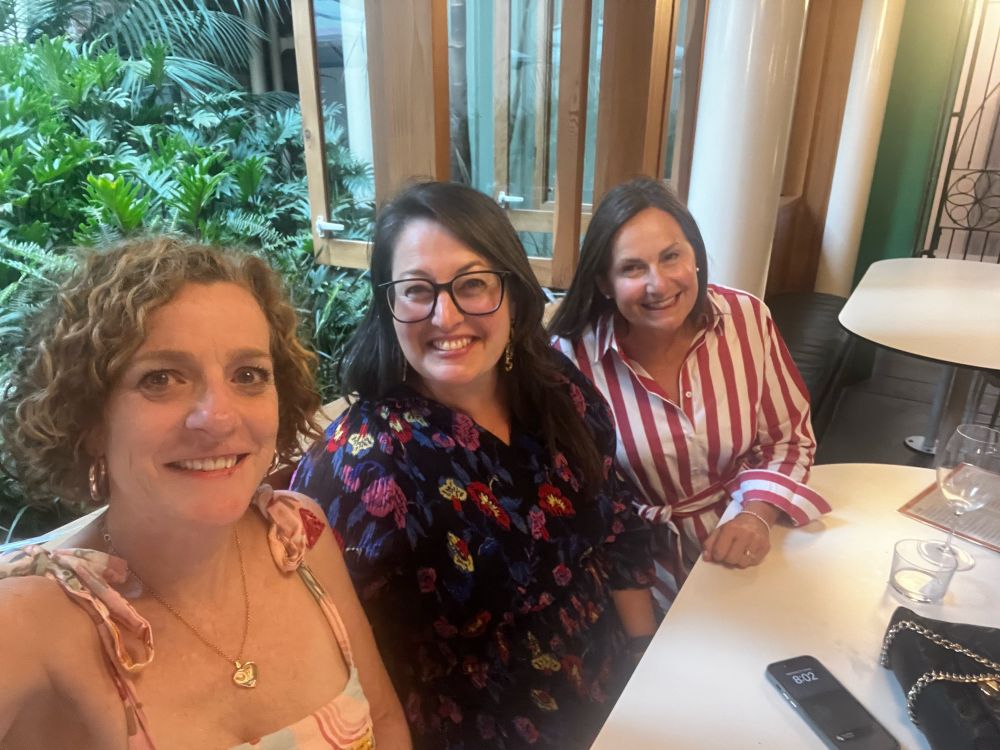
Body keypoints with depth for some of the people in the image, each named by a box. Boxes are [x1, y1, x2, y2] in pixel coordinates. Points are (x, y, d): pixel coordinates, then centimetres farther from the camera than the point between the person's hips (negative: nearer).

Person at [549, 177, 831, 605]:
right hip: (642, 558, -2)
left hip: (740, 543, 3)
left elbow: (789, 439, 3)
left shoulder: (748, 319, -9)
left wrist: (756, 515, -13)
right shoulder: (573, 356, -17)